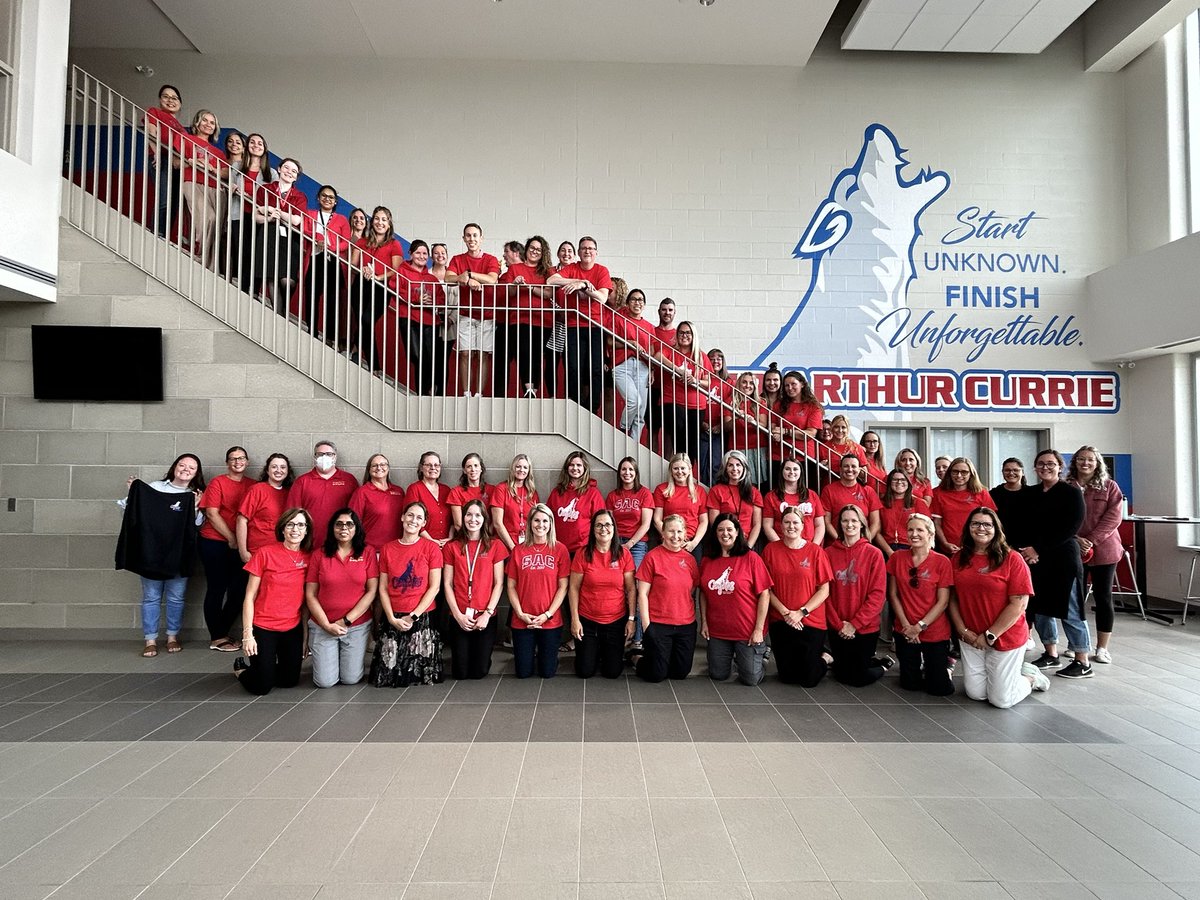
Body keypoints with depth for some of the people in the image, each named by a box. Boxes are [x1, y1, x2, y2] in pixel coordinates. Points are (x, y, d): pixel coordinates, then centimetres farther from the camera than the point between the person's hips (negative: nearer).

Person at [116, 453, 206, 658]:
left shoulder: (196, 496, 8)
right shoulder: (152, 487, 5)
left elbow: (197, 524, 0)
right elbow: (133, 512, 5)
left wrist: (195, 507, -14)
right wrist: (131, 493, -7)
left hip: (179, 554, 1)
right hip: (151, 551, -1)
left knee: (176, 598, 7)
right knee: (151, 597, 4)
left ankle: (173, 636, 20)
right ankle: (150, 640, 12)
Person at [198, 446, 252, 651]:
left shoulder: (252, 485, 7)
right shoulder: (217, 483, -4)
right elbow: (211, 513, -9)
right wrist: (231, 538, -10)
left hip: (240, 545, 4)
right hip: (215, 543, -4)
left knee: (239, 590, 5)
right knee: (217, 589, 2)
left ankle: (222, 633, 22)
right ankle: (217, 638, 12)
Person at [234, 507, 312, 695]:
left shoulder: (309, 558, 0)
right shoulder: (265, 553, -10)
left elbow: (306, 600, 6)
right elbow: (249, 597, -7)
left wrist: (306, 636, 6)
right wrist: (247, 634, -11)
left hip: (293, 629, 4)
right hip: (263, 628, -3)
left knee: (290, 681, 9)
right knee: (261, 687, 0)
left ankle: (266, 666, 38)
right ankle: (242, 666, 31)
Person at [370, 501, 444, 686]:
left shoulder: (431, 548, 0)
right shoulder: (387, 549, 8)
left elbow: (434, 587, -4)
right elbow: (383, 588, 5)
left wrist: (413, 616, -11)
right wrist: (392, 618, -8)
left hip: (422, 618, -2)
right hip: (393, 620, 2)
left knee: (421, 674, -5)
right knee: (387, 675, -1)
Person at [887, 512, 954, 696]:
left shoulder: (942, 562, -10)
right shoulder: (897, 557, -2)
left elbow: (943, 602, -10)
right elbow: (893, 595, 1)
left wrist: (919, 626, -14)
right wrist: (907, 625, -7)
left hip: (935, 632, -2)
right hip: (905, 631, 2)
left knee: (941, 688, 3)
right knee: (910, 684, 9)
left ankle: (943, 663, 34)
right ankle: (920, 665, 40)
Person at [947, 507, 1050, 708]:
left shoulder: (1012, 559, -11)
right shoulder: (959, 559, 2)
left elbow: (1019, 604, -14)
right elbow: (952, 598, 4)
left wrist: (990, 635, -13)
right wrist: (963, 630, -7)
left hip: (1005, 637, -4)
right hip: (971, 638, 4)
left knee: (1001, 700, 1)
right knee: (975, 693, 7)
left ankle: (1030, 676, 31)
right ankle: (1011, 671, 34)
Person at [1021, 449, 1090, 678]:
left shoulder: (1071, 492, -5)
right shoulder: (1029, 493, 11)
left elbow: (1071, 527, -12)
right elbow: (1024, 525, 12)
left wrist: (1039, 549, -14)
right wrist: (1027, 549, -7)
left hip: (1063, 557, -6)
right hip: (1034, 558, 6)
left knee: (1070, 610, -2)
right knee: (1040, 607, 9)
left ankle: (1083, 663, 8)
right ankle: (1051, 655, 24)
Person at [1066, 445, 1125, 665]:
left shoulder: (1109, 486, 2)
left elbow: (1114, 517, -7)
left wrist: (1092, 540, -16)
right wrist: (1076, 540, -15)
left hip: (1103, 550, -1)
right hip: (1072, 549, 1)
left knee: (1103, 597, 4)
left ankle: (1102, 648, 13)